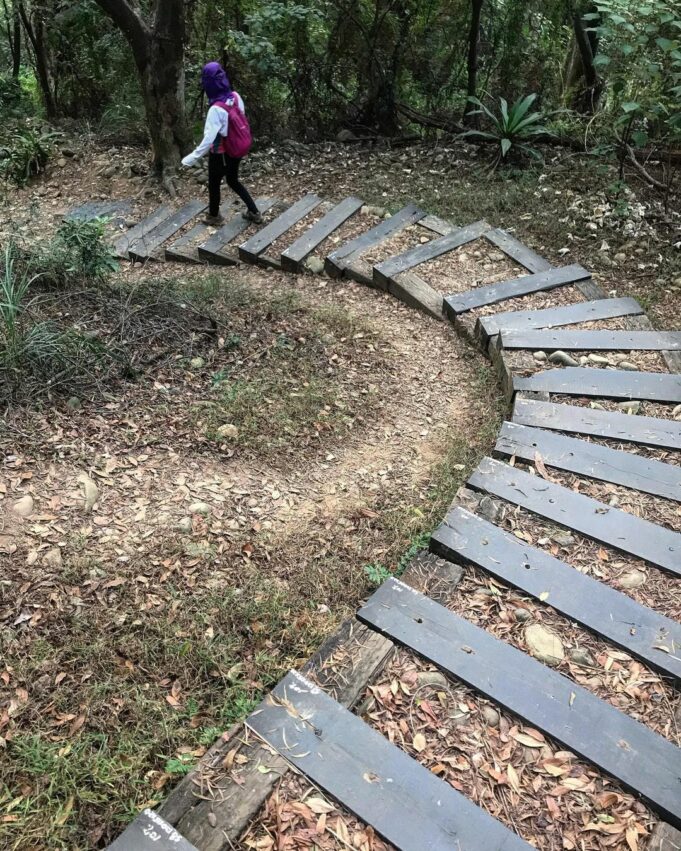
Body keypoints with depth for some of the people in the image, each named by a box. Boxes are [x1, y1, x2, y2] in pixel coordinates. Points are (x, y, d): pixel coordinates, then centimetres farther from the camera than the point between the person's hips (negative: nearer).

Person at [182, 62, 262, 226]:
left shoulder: (216, 109, -30)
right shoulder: (236, 96, -11)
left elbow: (209, 139, -30)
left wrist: (192, 158, -26)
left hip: (221, 154, -6)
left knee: (214, 184, 18)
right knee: (233, 181, 27)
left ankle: (214, 216, 39)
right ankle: (254, 212, 31)